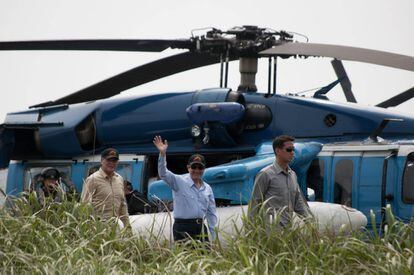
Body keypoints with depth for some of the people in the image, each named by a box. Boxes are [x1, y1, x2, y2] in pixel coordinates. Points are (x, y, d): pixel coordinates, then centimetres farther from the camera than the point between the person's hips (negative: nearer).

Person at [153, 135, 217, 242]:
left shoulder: (207, 188, 15)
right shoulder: (179, 182, 1)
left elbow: (211, 213, 17)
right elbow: (163, 174, -15)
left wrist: (213, 236, 12)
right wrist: (162, 154, -30)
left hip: (200, 227, 5)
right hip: (183, 228, -5)